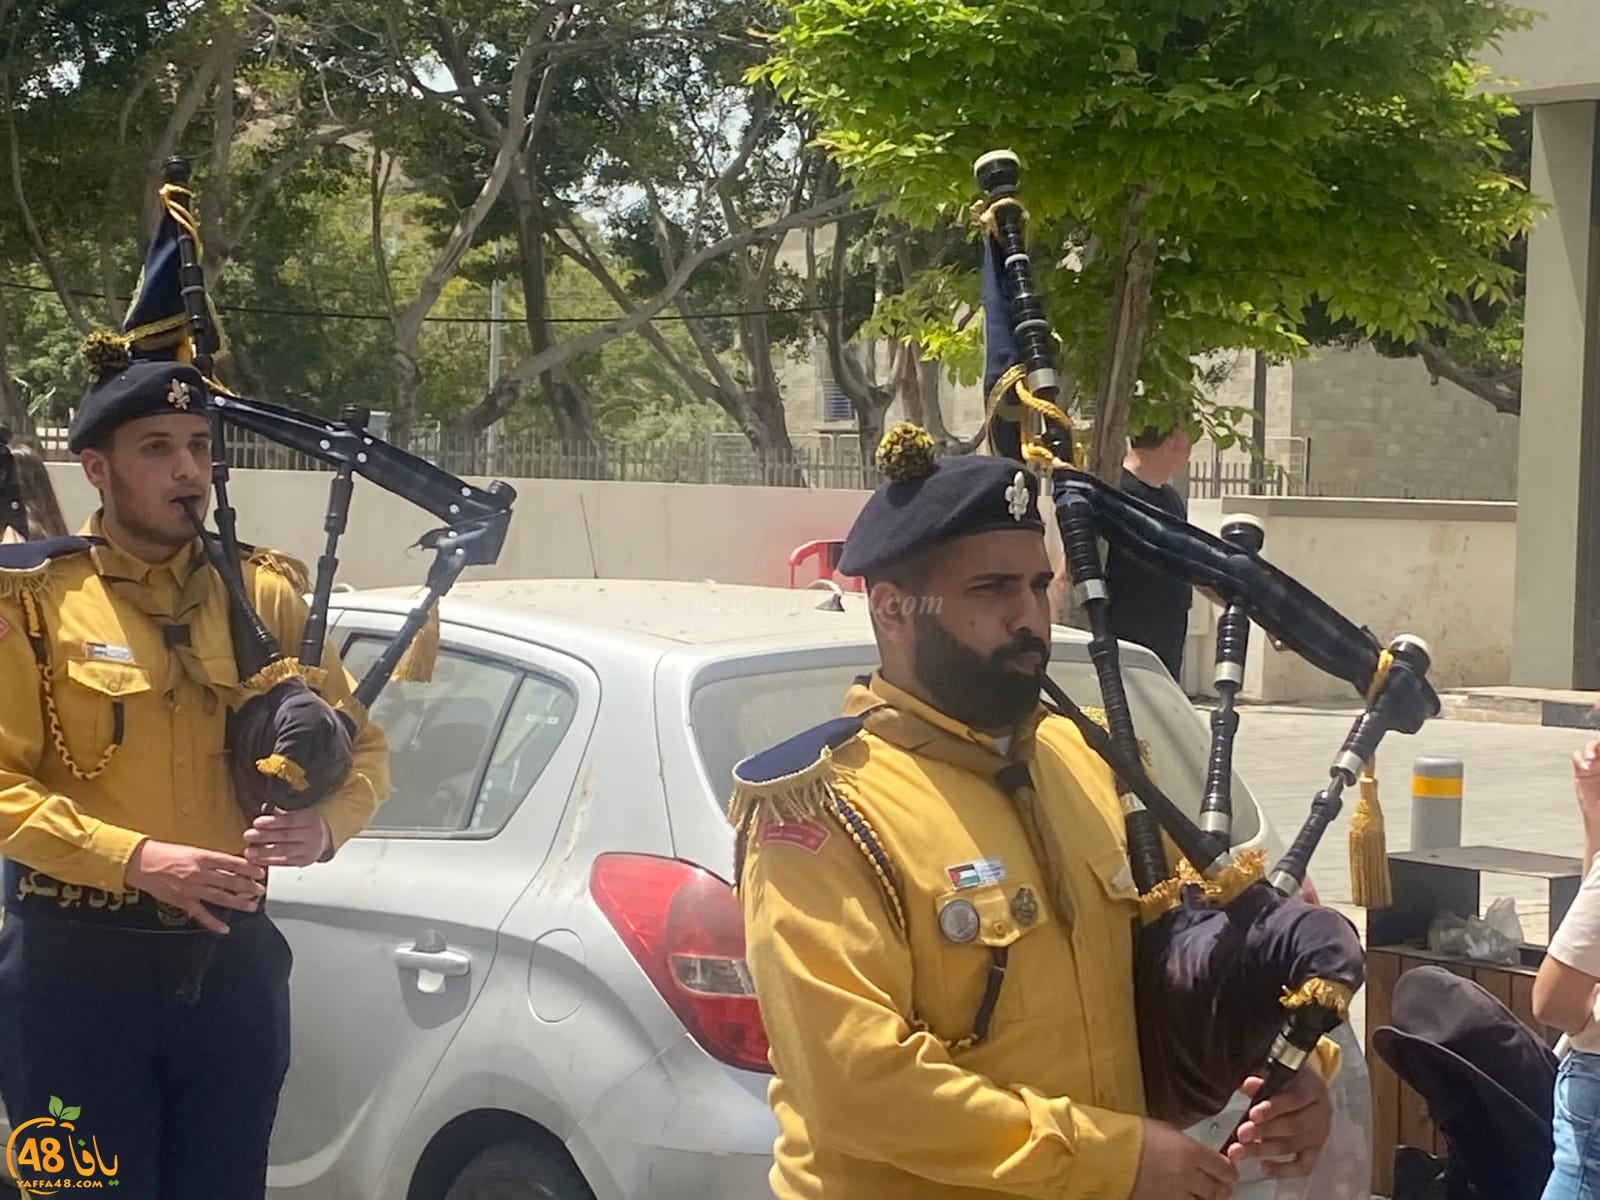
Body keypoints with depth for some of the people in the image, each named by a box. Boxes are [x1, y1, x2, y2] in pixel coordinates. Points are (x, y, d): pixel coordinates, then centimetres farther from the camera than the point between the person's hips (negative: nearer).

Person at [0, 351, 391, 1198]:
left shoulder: (263, 595, 6)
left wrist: (324, 825, -10)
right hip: (76, 963, -3)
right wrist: (135, 858, -22)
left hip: (230, 957, 4)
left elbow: (361, 747, 11)